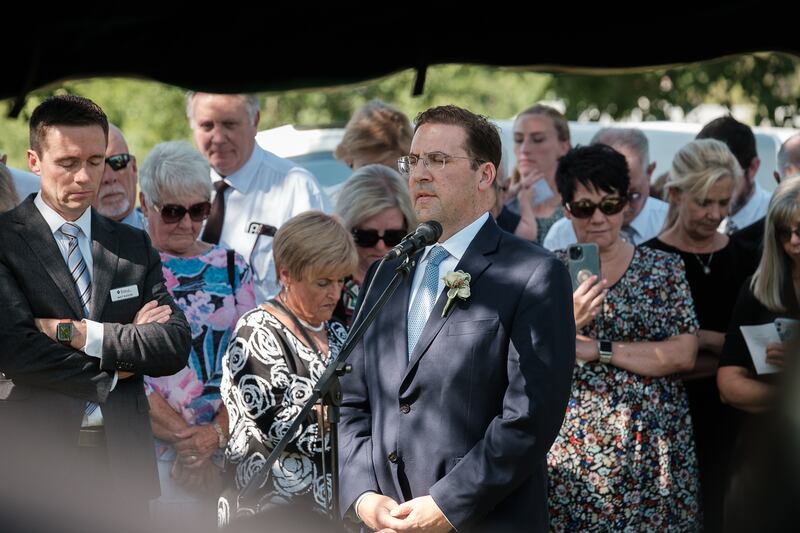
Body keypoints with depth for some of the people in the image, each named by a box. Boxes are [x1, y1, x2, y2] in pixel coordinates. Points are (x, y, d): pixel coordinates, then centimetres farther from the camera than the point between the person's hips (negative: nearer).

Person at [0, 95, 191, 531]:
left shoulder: (134, 245, 12)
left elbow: (175, 346, 1)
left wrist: (79, 333, -10)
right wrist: (111, 372, -5)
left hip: (122, 460, 4)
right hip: (37, 460, -4)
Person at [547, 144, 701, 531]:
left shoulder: (665, 269, 2)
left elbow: (684, 355, -8)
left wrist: (596, 349, -14)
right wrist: (566, 324, -18)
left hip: (653, 450, 0)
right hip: (572, 451, 0)